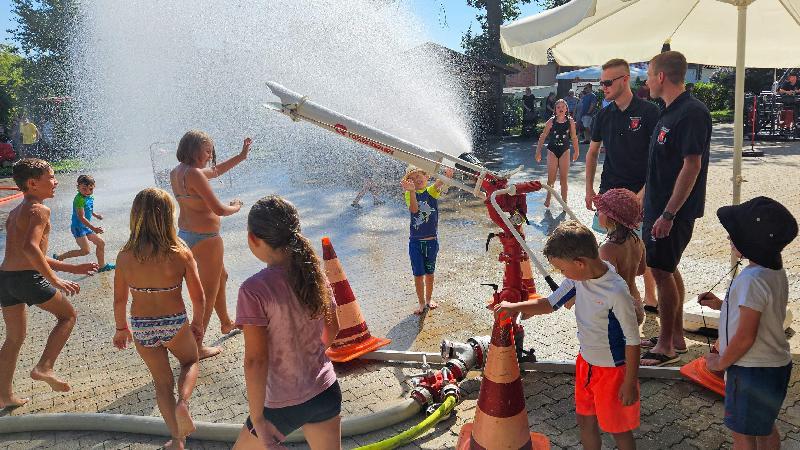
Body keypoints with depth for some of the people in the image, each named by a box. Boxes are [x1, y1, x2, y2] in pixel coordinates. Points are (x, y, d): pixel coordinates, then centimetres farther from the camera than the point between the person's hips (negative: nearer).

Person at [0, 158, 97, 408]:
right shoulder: (39, 210, -8)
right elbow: (30, 248, -24)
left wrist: (72, 268, 26)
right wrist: (55, 280, -21)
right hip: (28, 278, -9)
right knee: (68, 315, 11)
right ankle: (44, 367, -1)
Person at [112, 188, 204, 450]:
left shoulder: (125, 256, -12)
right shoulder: (181, 253, -17)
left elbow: (119, 299, -1)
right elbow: (198, 296, -8)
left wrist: (121, 328, 16)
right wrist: (197, 322, 10)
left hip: (141, 329, 2)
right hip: (175, 325, -2)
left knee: (162, 381, 22)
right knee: (191, 362, 29)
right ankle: (182, 402, 1)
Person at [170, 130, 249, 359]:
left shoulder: (176, 172, 8)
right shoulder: (194, 173, -22)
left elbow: (215, 171, 23)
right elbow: (218, 209, -23)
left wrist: (241, 156, 24)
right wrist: (236, 207, -2)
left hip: (186, 234, 10)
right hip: (204, 238, -10)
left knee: (221, 276, 28)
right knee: (209, 291, 3)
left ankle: (226, 323, 47)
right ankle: (197, 346, 12)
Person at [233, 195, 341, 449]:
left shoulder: (254, 290, -23)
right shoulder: (315, 274, -5)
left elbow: (256, 360, -22)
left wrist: (257, 418, -13)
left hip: (284, 404, -5)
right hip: (326, 392, 5)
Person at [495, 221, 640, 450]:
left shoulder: (616, 292, -31)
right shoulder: (578, 277, -10)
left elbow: (633, 340, -22)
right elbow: (551, 303, 4)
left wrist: (630, 383, -15)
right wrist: (515, 307, -7)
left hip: (613, 370, -7)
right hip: (586, 362, 7)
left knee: (618, 428, 14)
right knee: (585, 419, 22)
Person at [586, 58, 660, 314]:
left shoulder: (648, 112, -8)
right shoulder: (604, 115, 7)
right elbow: (592, 152, 15)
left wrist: (644, 192, -15)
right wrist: (589, 189, 9)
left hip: (641, 193, -4)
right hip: (609, 191, 5)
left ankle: (650, 297, 19)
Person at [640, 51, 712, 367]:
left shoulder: (692, 113, -18)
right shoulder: (670, 112, 13)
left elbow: (692, 166, -23)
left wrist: (668, 214, -24)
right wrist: (643, 198, 22)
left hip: (673, 210, -10)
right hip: (659, 205, 10)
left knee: (662, 271, -5)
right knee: (667, 269, 15)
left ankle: (666, 346, 7)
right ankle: (676, 336, 27)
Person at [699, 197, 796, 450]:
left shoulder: (752, 280, -28)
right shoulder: (776, 271, 1)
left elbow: (745, 337, -26)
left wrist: (721, 362, -11)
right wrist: (722, 305, 10)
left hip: (751, 372, -9)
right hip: (775, 365, 9)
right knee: (765, 427, 26)